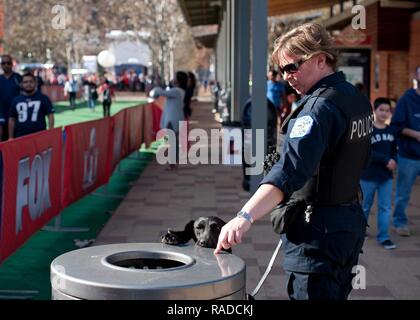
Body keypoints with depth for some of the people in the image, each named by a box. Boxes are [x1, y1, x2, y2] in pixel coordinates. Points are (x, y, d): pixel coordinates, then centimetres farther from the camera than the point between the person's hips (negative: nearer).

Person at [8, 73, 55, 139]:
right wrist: (11, 138, 8)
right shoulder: (16, 100, 9)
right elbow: (12, 119, 12)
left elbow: (50, 115, 0)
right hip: (21, 137, 2)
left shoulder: (43, 98, 2)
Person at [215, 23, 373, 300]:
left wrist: (245, 217, -46)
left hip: (318, 230, -10)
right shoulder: (357, 98, 9)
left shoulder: (321, 107, -22)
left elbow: (290, 170, -36)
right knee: (336, 294, 20)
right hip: (352, 220, 10)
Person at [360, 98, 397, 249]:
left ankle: (383, 236, 10)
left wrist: (394, 161, -8)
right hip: (369, 175, -4)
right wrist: (386, 160, -23)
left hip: (386, 175, 4)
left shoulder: (391, 131, 5)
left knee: (385, 207, 4)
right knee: (365, 205, 11)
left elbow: (394, 150, 13)